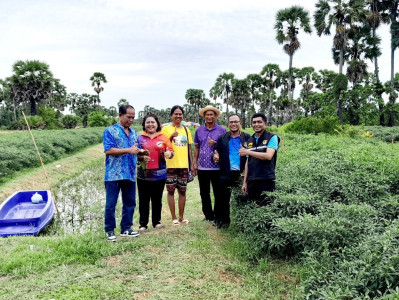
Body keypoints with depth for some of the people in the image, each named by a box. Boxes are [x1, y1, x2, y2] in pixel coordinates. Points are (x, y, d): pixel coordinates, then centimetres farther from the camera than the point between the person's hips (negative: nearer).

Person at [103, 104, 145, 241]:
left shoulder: (134, 133, 17)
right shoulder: (110, 131, -3)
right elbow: (108, 150, -14)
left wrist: (140, 152, -1)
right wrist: (129, 150, -17)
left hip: (130, 174, 6)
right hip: (114, 174, -6)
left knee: (130, 203, 10)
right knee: (111, 204, 1)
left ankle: (126, 228, 21)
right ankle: (109, 230, 12)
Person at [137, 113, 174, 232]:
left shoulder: (163, 137, 8)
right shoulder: (140, 137, 5)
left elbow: (171, 151, 7)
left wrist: (169, 154, -16)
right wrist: (141, 157, -15)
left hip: (159, 174, 1)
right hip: (143, 174, -1)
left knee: (157, 199, 10)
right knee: (144, 200, 3)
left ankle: (157, 222, 22)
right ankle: (143, 224, 12)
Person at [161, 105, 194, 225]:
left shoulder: (186, 130, 13)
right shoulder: (166, 129, 0)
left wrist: (192, 165, 13)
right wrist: (171, 137, -19)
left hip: (184, 165, 4)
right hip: (170, 165, -4)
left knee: (182, 191, 8)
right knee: (171, 191, 1)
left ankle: (181, 217, 20)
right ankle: (174, 217, 12)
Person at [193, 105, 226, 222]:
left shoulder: (221, 130, 0)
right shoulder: (199, 130, 10)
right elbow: (196, 147, 15)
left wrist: (215, 144, -15)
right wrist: (195, 162, 9)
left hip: (216, 167, -3)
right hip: (202, 167, 3)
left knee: (218, 193, 4)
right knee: (204, 193, 10)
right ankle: (208, 215, 22)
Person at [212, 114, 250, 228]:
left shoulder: (247, 137, 4)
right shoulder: (222, 138, 11)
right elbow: (217, 151, 11)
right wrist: (216, 157, -13)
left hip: (241, 174, -1)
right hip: (226, 174, 2)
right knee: (223, 199, 6)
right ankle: (223, 221, 18)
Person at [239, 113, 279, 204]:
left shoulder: (272, 137, 1)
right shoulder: (250, 141, 17)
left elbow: (268, 156, -14)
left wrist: (247, 152, -12)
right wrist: (245, 182, 13)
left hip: (266, 180, -5)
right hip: (251, 181, 5)